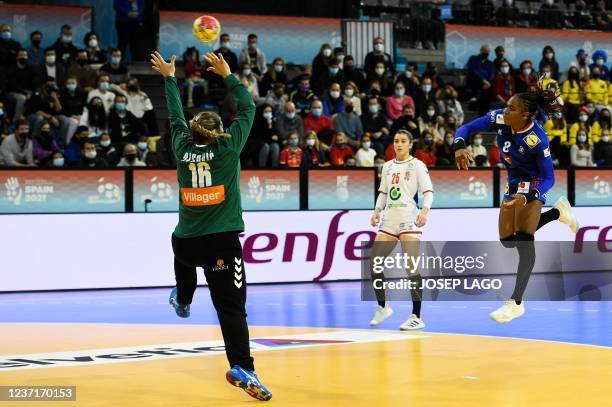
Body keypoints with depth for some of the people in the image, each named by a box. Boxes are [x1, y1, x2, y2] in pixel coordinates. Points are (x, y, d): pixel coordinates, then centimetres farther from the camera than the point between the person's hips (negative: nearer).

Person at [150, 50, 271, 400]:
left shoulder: (183, 148, 4)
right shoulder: (228, 147, -4)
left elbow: (176, 116, 20)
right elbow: (248, 108, 6)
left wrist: (169, 78, 32)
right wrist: (227, 75, 14)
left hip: (187, 241, 4)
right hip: (223, 242, -4)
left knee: (184, 259, 40)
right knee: (232, 308, -11)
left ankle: (183, 302, 67)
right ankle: (242, 368, -25)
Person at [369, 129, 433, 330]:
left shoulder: (417, 165, 0)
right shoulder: (387, 166, 16)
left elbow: (428, 192, -6)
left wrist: (424, 211, -23)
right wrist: (377, 212, 6)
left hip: (409, 220, -6)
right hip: (389, 220, 6)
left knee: (411, 267, -12)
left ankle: (417, 317, -8)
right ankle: (382, 306, 23)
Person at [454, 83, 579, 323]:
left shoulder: (536, 139, -31)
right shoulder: (499, 119, -19)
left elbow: (549, 178, -25)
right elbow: (467, 128, -12)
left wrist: (527, 197, -41)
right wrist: (459, 147, -34)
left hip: (533, 186, -7)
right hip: (513, 184, 7)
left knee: (524, 239, -20)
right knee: (508, 241, 12)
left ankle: (516, 303, -16)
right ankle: (558, 211, 33)